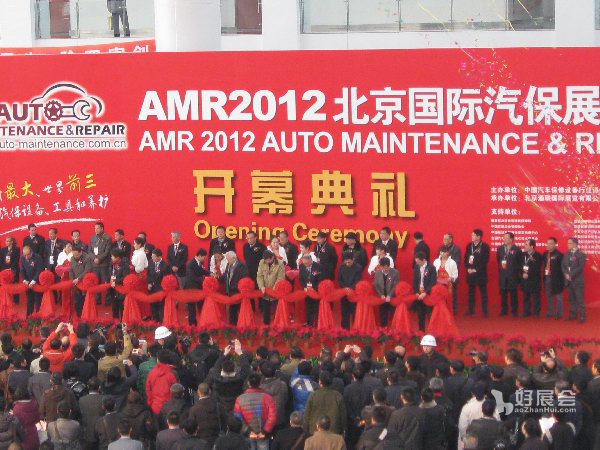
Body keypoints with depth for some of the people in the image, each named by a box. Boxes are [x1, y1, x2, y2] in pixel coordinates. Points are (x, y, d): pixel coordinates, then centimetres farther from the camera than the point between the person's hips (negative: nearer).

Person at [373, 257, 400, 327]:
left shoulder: (395, 272, -7)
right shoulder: (377, 273, 3)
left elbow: (396, 286, -10)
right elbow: (375, 285, 5)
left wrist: (389, 296, -18)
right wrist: (381, 295, -6)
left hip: (392, 297, -3)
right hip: (382, 298, 3)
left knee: (393, 314, -2)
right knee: (382, 316, 3)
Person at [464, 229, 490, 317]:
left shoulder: (485, 247, -5)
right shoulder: (469, 246, 10)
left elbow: (485, 260, -10)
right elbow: (466, 258, 11)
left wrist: (476, 269, -14)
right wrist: (468, 268, -5)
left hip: (481, 273, -5)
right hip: (470, 273, 5)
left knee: (483, 293, 0)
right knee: (471, 292, 8)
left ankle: (484, 311, 3)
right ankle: (471, 310, 15)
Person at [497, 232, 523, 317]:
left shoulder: (517, 250, -1)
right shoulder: (500, 249, 11)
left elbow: (520, 263, 1)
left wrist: (519, 273, -3)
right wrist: (501, 266, 4)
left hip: (513, 275, -3)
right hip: (502, 275, 3)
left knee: (513, 293, 1)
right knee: (503, 293, 5)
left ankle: (514, 311, 7)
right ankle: (504, 310, 13)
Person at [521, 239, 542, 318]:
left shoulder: (537, 256, -5)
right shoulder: (523, 254, 12)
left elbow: (537, 269, -11)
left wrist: (528, 274, -16)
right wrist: (523, 273, -8)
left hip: (534, 281, -5)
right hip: (525, 279, 5)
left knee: (536, 297, -1)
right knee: (526, 297, 8)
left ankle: (536, 313, 5)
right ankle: (526, 312, 15)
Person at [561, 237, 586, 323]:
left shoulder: (581, 254, -6)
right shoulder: (566, 254, 14)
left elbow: (580, 267, -14)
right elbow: (563, 266, 10)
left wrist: (571, 275, -17)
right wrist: (566, 274, -7)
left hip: (577, 281, -6)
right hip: (568, 281, 6)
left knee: (580, 299, -6)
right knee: (571, 299, 9)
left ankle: (582, 316, -4)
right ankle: (573, 315, 15)